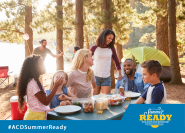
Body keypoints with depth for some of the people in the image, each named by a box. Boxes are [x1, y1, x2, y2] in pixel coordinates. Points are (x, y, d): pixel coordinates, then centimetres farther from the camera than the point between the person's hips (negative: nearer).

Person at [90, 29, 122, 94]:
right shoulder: (94, 48, 0)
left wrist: (120, 74, 15)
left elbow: (117, 62, 14)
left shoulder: (111, 49, 6)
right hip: (95, 76, -2)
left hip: (106, 78, 2)